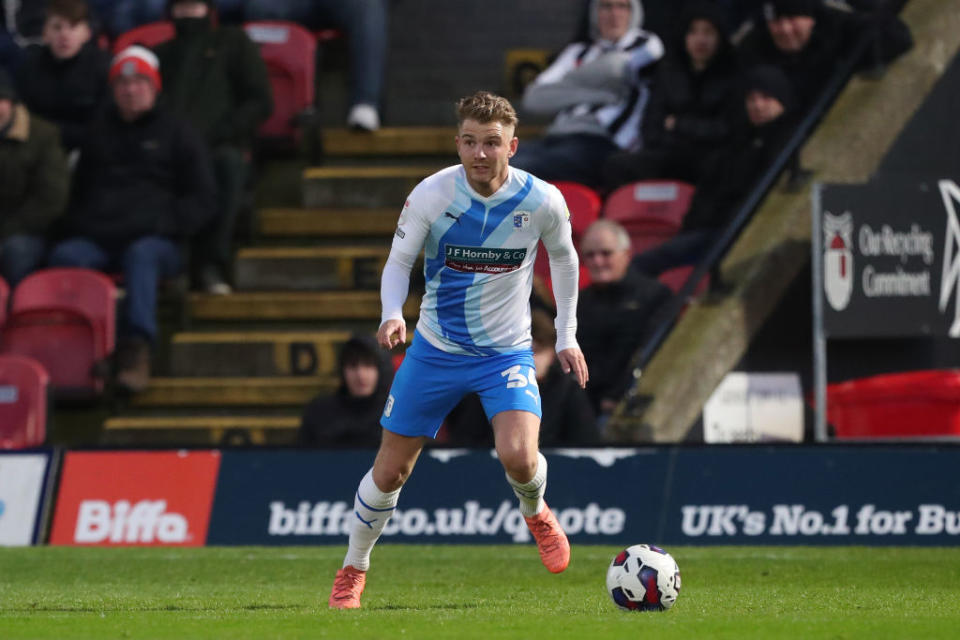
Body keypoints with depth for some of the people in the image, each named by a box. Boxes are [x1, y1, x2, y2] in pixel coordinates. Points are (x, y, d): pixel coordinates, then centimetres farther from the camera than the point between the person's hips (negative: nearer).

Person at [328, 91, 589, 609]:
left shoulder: (542, 201, -14)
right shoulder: (431, 195, -16)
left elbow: (564, 258, 7)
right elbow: (398, 262, -5)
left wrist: (567, 337, 9)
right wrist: (392, 314, -25)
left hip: (507, 352, -1)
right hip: (435, 349, 1)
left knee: (518, 458, -24)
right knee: (389, 472, 4)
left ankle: (536, 513, 13)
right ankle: (353, 571, 27)